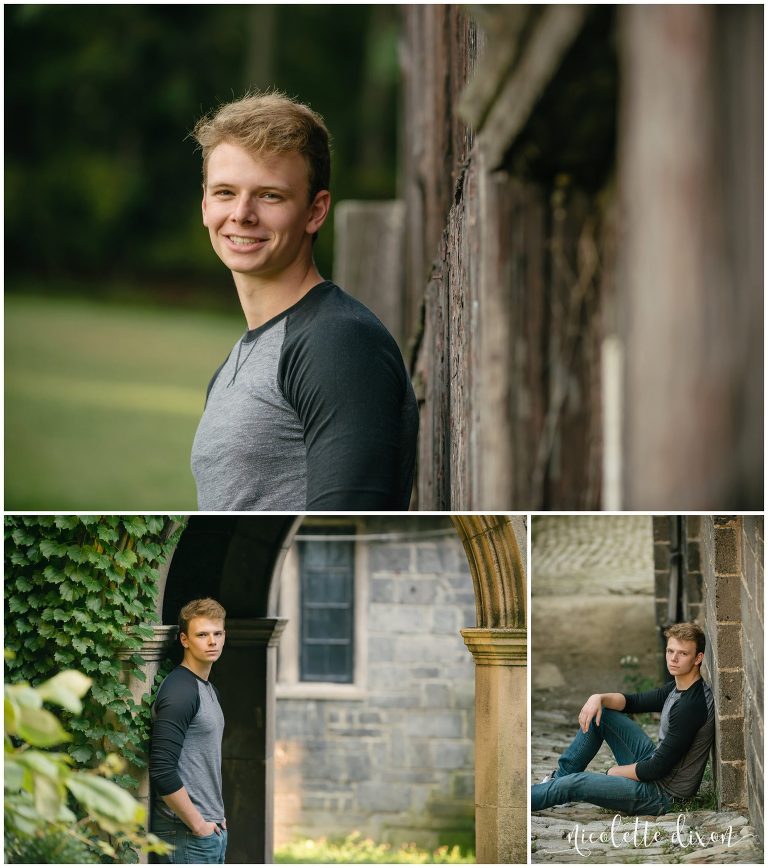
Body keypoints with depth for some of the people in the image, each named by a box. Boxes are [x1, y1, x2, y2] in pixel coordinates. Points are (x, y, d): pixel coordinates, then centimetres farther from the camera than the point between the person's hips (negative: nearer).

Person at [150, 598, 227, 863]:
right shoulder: (180, 691, -15)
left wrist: (216, 816, 14)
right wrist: (198, 825, -17)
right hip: (187, 832, -9)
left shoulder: (209, 690, 15)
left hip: (212, 829, 9)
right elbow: (162, 770, -23)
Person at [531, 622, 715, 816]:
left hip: (663, 793, -10)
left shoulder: (691, 706, -27)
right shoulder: (679, 687, 4)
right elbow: (633, 702, 16)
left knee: (573, 784, -15)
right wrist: (599, 698, -6)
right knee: (598, 714, 12)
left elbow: (658, 769, -25)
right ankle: (559, 777, 18)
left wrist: (615, 772, -8)